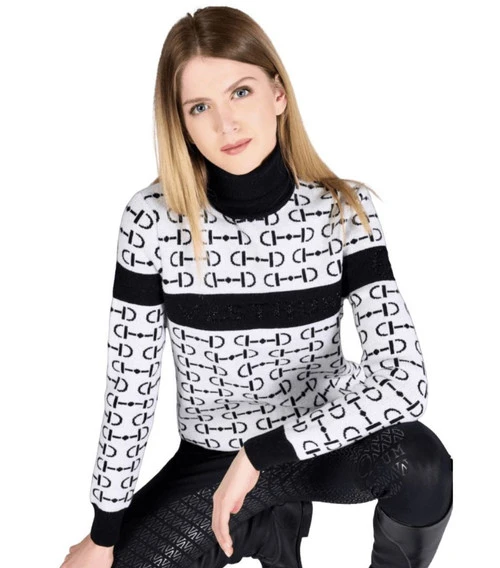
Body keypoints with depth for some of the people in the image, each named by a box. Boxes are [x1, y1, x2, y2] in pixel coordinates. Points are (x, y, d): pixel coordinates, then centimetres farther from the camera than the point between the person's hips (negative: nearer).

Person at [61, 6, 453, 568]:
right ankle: (272, 521, 12)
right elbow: (129, 386, -10)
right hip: (211, 455, 1)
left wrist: (260, 454, -28)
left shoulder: (344, 209, -16)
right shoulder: (152, 220, -17)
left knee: (422, 464, -29)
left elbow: (405, 378, -23)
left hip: (318, 441, 0)